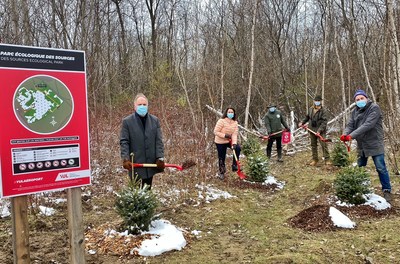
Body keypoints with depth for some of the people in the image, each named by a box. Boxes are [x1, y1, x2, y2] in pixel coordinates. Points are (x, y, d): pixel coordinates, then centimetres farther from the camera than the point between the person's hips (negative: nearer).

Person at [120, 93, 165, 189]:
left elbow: (159, 141, 3)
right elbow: (124, 142, -5)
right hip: (135, 163, -3)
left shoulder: (155, 120, 7)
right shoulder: (127, 121, -1)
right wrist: (125, 159, -17)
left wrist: (160, 158, -7)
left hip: (151, 163, 3)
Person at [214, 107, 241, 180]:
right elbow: (216, 132, -19)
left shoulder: (235, 123, -5)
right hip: (220, 142, -4)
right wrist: (225, 135, -28)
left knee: (238, 148, -22)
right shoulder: (221, 121, -20)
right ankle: (221, 173, 28)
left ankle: (234, 165, -6)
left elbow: (234, 134, -12)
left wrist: (234, 143, -26)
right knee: (221, 158, 4)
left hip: (229, 141, 4)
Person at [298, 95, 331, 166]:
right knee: (313, 145, 11)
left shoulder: (323, 110, -11)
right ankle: (315, 159, 20)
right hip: (312, 130, 6)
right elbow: (307, 117, 25)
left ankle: (327, 159, -4)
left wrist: (319, 130, -25)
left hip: (320, 131, -6)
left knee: (323, 144, -9)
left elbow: (324, 122, -17)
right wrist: (302, 122, 14)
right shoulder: (310, 109, 7)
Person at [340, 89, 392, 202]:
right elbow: (350, 125, -2)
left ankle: (387, 190, 11)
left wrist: (352, 135, -34)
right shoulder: (355, 111, 7)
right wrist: (345, 134, -26)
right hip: (361, 145, 7)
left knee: (381, 168, -2)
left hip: (374, 144, -7)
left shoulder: (374, 108, -15)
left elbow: (368, 125, -27)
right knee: (360, 167, 17)